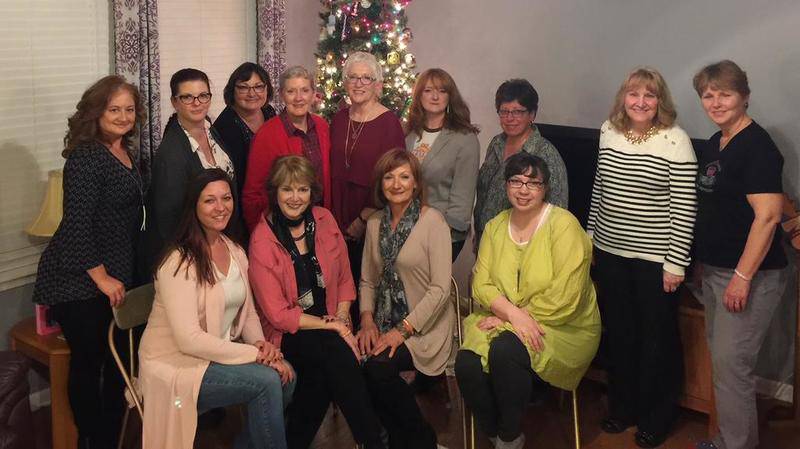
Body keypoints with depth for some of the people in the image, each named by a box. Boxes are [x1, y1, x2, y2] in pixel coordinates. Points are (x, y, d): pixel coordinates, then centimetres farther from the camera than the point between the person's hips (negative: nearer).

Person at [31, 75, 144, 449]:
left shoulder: (126, 155, 11)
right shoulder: (86, 156, -14)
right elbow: (77, 222, -18)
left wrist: (120, 276, 17)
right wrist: (101, 276, -15)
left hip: (116, 278, 8)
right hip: (77, 281, -8)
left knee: (118, 362, 10)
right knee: (88, 362, 0)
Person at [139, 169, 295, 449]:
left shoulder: (236, 252, 6)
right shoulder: (179, 262, -19)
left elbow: (248, 313, 12)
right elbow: (189, 339, -25)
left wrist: (260, 343, -11)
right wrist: (255, 354, -23)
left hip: (219, 354, 7)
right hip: (174, 364, -7)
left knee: (286, 376, -13)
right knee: (267, 381, -23)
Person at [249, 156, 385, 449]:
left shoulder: (324, 221, 4)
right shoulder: (262, 241, -9)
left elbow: (344, 279, 11)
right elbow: (277, 313, -10)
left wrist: (341, 316, -7)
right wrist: (331, 326, -14)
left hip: (331, 324, 4)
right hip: (286, 334, -3)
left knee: (321, 374, -29)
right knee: (335, 349, -31)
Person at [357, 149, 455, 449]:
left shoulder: (433, 221, -9)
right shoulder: (375, 224, 10)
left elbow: (440, 288, -14)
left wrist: (403, 329, -18)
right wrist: (367, 320, -3)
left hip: (424, 326, -5)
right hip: (384, 323, 5)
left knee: (379, 366, -29)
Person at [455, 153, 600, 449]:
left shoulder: (564, 225, -10)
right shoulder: (495, 227, 9)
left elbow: (564, 297, -18)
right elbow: (481, 284, 1)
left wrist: (515, 318, -14)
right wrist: (513, 314, -18)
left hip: (562, 327, -4)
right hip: (503, 322, 5)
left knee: (505, 350, -33)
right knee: (467, 363, -24)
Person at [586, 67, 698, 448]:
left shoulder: (675, 140, -13)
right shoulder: (609, 132, 3)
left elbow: (684, 208, -13)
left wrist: (675, 263, -14)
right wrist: (590, 235, 14)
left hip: (654, 258, -5)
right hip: (610, 252, 5)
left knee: (658, 339, 9)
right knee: (618, 333, 16)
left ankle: (658, 417, 27)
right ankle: (623, 406, 35)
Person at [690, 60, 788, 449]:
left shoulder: (757, 146, -15)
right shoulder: (714, 144, 11)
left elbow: (767, 216, -22)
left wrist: (743, 277, -24)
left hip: (749, 273, -9)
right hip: (714, 270, 9)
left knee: (731, 363, -4)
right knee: (720, 358, 16)